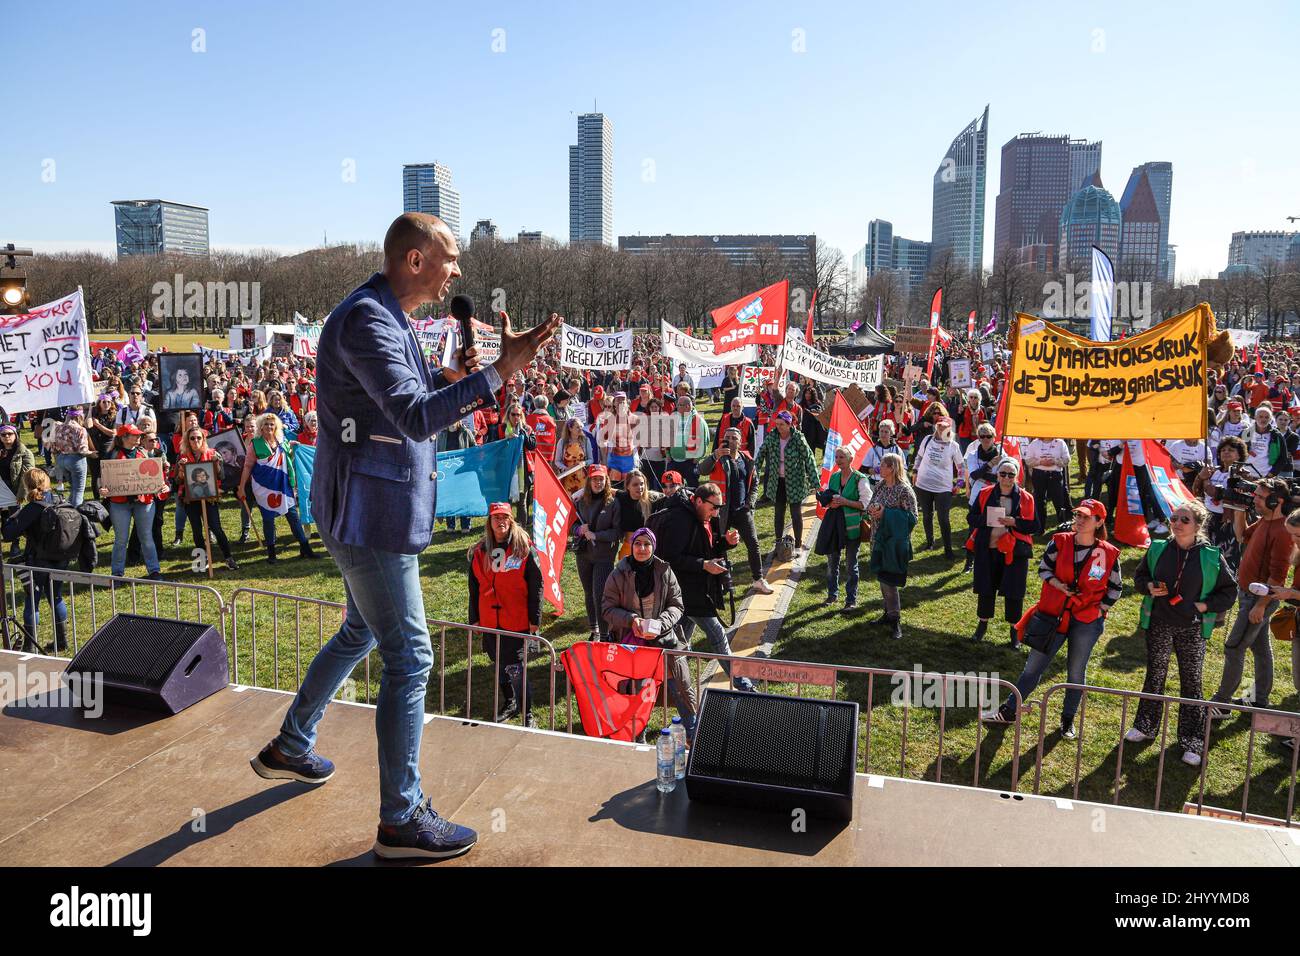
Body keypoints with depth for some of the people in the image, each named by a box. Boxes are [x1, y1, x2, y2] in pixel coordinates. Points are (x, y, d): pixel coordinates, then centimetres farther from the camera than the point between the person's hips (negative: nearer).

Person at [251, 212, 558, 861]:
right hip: (370, 515, -11)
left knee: (361, 634, 25)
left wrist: (449, 379, 6)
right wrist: (499, 373, -35)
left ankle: (289, 749, 42)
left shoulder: (387, 318, 13)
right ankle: (402, 820, 8)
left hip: (375, 510, 11)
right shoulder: (366, 320, -20)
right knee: (408, 658, -4)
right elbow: (415, 418, -31)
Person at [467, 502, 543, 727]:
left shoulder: (525, 548, -6)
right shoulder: (479, 552, 6)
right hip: (490, 622, 5)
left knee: (516, 669, -6)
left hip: (518, 623, -5)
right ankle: (510, 703, 36)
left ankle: (527, 714, 7)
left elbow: (536, 586, -5)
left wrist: (535, 619, -8)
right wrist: (474, 619, 12)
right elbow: (474, 589, 13)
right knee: (499, 666, 17)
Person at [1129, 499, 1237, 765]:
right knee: (1154, 676, 16)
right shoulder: (1158, 549, -3)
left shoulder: (1210, 556, -8)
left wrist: (1203, 606, -13)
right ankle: (1145, 726, 33)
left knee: (1191, 683, 6)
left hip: (1191, 630, -2)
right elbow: (1139, 576, 10)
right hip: (1159, 626, 2)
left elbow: (1229, 591, -1)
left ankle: (1192, 743, 17)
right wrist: (1149, 586, -11)